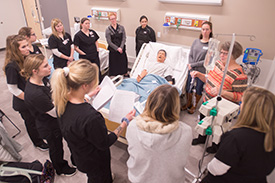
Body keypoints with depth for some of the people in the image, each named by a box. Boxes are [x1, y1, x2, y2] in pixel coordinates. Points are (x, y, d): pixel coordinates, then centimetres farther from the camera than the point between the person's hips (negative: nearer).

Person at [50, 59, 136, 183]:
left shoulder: (62, 100, -20)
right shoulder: (91, 118, -43)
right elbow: (104, 144, -25)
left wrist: (86, 96, 8)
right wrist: (126, 121, -19)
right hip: (94, 162, -7)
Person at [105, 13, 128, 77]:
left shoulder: (121, 27, 2)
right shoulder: (108, 29, -4)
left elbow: (124, 38, -1)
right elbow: (109, 42, -8)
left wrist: (121, 47, -14)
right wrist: (117, 48, -14)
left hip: (122, 49, 2)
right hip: (113, 50, -2)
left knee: (124, 61, 10)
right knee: (114, 63, 5)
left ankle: (125, 74, 32)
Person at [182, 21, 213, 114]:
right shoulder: (196, 41, 5)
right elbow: (190, 55, 6)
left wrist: (193, 65, -12)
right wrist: (191, 65, -9)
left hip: (202, 71, -4)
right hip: (192, 70, 4)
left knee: (199, 89, 11)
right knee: (188, 88, 14)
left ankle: (195, 105, 34)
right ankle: (189, 103, 38)